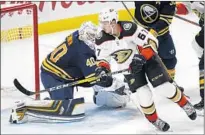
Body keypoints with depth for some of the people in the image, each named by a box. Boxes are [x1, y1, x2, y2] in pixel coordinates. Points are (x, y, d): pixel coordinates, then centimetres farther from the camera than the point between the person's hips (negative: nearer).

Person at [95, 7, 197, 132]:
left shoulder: (130, 28, -31)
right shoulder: (102, 39, -17)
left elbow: (151, 42, -26)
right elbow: (102, 58, -2)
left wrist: (142, 57, -38)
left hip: (147, 58, -3)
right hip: (128, 67, 3)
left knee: (165, 87, -6)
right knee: (144, 96, -10)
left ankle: (185, 104, 22)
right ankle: (154, 120, 16)